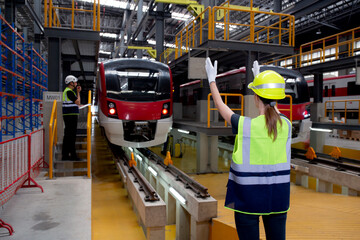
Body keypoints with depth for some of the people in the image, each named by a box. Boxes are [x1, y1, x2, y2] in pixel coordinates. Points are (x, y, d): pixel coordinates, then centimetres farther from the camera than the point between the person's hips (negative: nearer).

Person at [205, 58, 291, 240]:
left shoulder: (245, 125, -18)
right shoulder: (286, 125, -5)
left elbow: (221, 107, -1)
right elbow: (274, 110, 17)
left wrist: (212, 81, 14)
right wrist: (259, 77, 28)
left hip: (249, 197, -4)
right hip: (278, 197, 4)